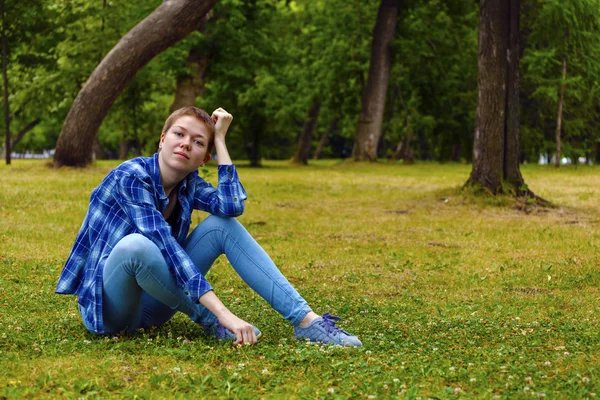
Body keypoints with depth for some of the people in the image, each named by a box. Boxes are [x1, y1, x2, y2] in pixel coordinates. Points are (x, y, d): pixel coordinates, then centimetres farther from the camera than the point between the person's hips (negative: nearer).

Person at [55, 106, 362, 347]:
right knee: (135, 246, -40)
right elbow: (166, 247, -30)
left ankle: (306, 320, -18)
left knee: (222, 225, -9)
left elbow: (232, 205, -19)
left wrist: (220, 139, -12)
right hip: (110, 305, -6)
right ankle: (207, 320, -16)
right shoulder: (131, 177, -19)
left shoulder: (189, 184, 3)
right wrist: (222, 314, -37)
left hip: (153, 304, 7)